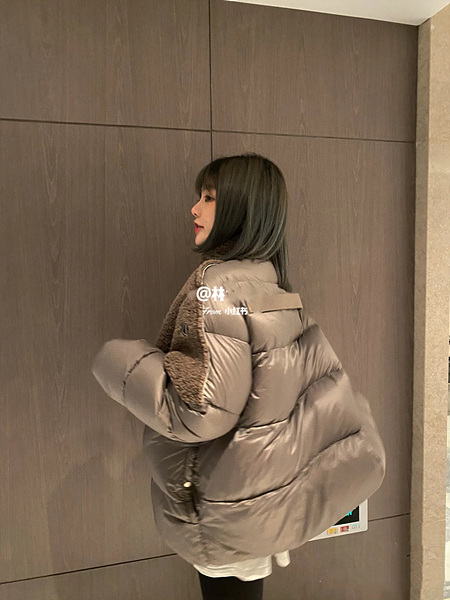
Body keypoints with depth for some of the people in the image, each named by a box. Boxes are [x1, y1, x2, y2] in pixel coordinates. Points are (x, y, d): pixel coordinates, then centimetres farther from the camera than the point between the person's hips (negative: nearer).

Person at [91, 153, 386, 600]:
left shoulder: (218, 284, -23)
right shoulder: (272, 283, 3)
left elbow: (202, 410, -27)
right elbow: (327, 379, 7)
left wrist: (119, 363, -15)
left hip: (228, 512, -8)